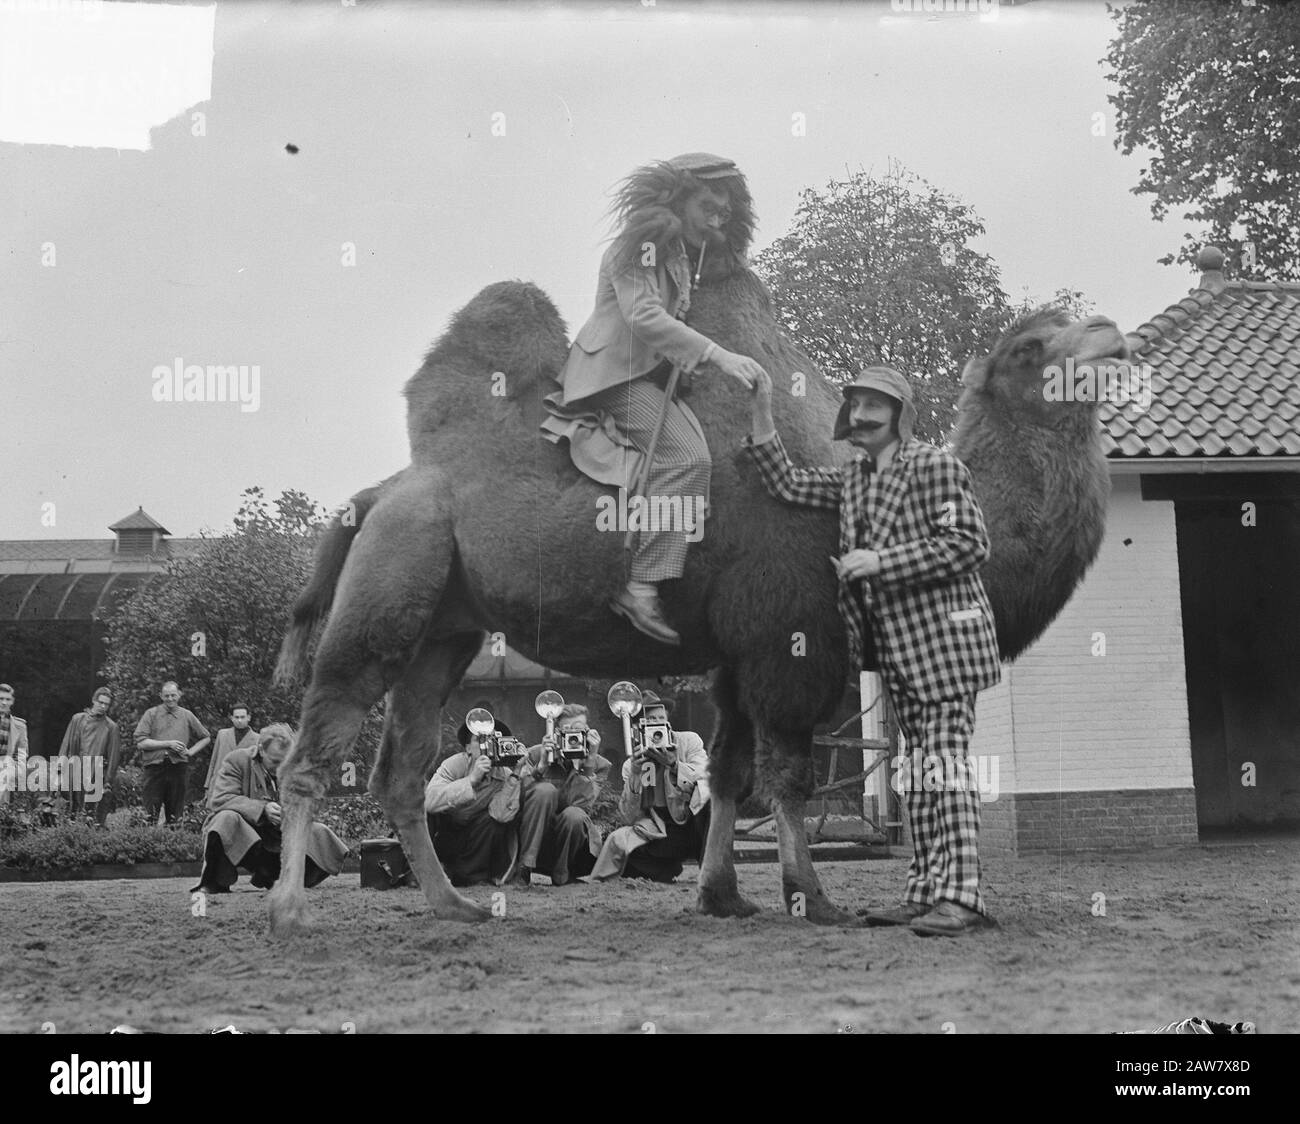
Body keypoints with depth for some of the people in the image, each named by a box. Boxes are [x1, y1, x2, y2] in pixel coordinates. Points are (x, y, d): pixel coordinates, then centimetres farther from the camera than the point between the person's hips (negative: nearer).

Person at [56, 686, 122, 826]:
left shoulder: (111, 727, 6)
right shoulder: (78, 719, 9)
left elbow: (113, 755, 5)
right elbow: (66, 745, 9)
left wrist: (108, 782, 0)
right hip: (76, 775, 1)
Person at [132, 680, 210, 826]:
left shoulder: (186, 716, 13)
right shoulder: (151, 714, 6)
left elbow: (206, 737, 24)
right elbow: (140, 743, -4)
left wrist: (191, 752, 8)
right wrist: (168, 744, -10)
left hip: (178, 766, 2)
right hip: (155, 766, -2)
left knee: (175, 817, 3)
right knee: (150, 815, -7)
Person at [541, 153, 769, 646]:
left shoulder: (682, 253, 20)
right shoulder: (639, 245, -10)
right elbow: (643, 316, -23)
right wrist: (718, 355, -29)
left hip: (649, 373, 9)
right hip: (615, 373, -9)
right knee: (686, 458, -24)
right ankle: (642, 587, -27)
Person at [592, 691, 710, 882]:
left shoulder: (689, 741, 0)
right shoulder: (631, 765, 3)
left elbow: (705, 779, -12)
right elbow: (629, 818, -5)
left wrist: (673, 764, -26)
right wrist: (635, 775, -18)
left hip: (694, 822, -1)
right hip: (660, 834, 1)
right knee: (618, 841, -24)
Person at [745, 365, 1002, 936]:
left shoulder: (935, 465, -7)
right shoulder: (852, 480, 17)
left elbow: (968, 543, -15)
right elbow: (788, 483, 22)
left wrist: (879, 561, -16)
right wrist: (762, 415, 11)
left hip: (941, 635, -8)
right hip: (895, 647, 8)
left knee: (945, 764, -12)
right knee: (919, 770, 8)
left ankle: (959, 896, -15)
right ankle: (923, 894, 10)